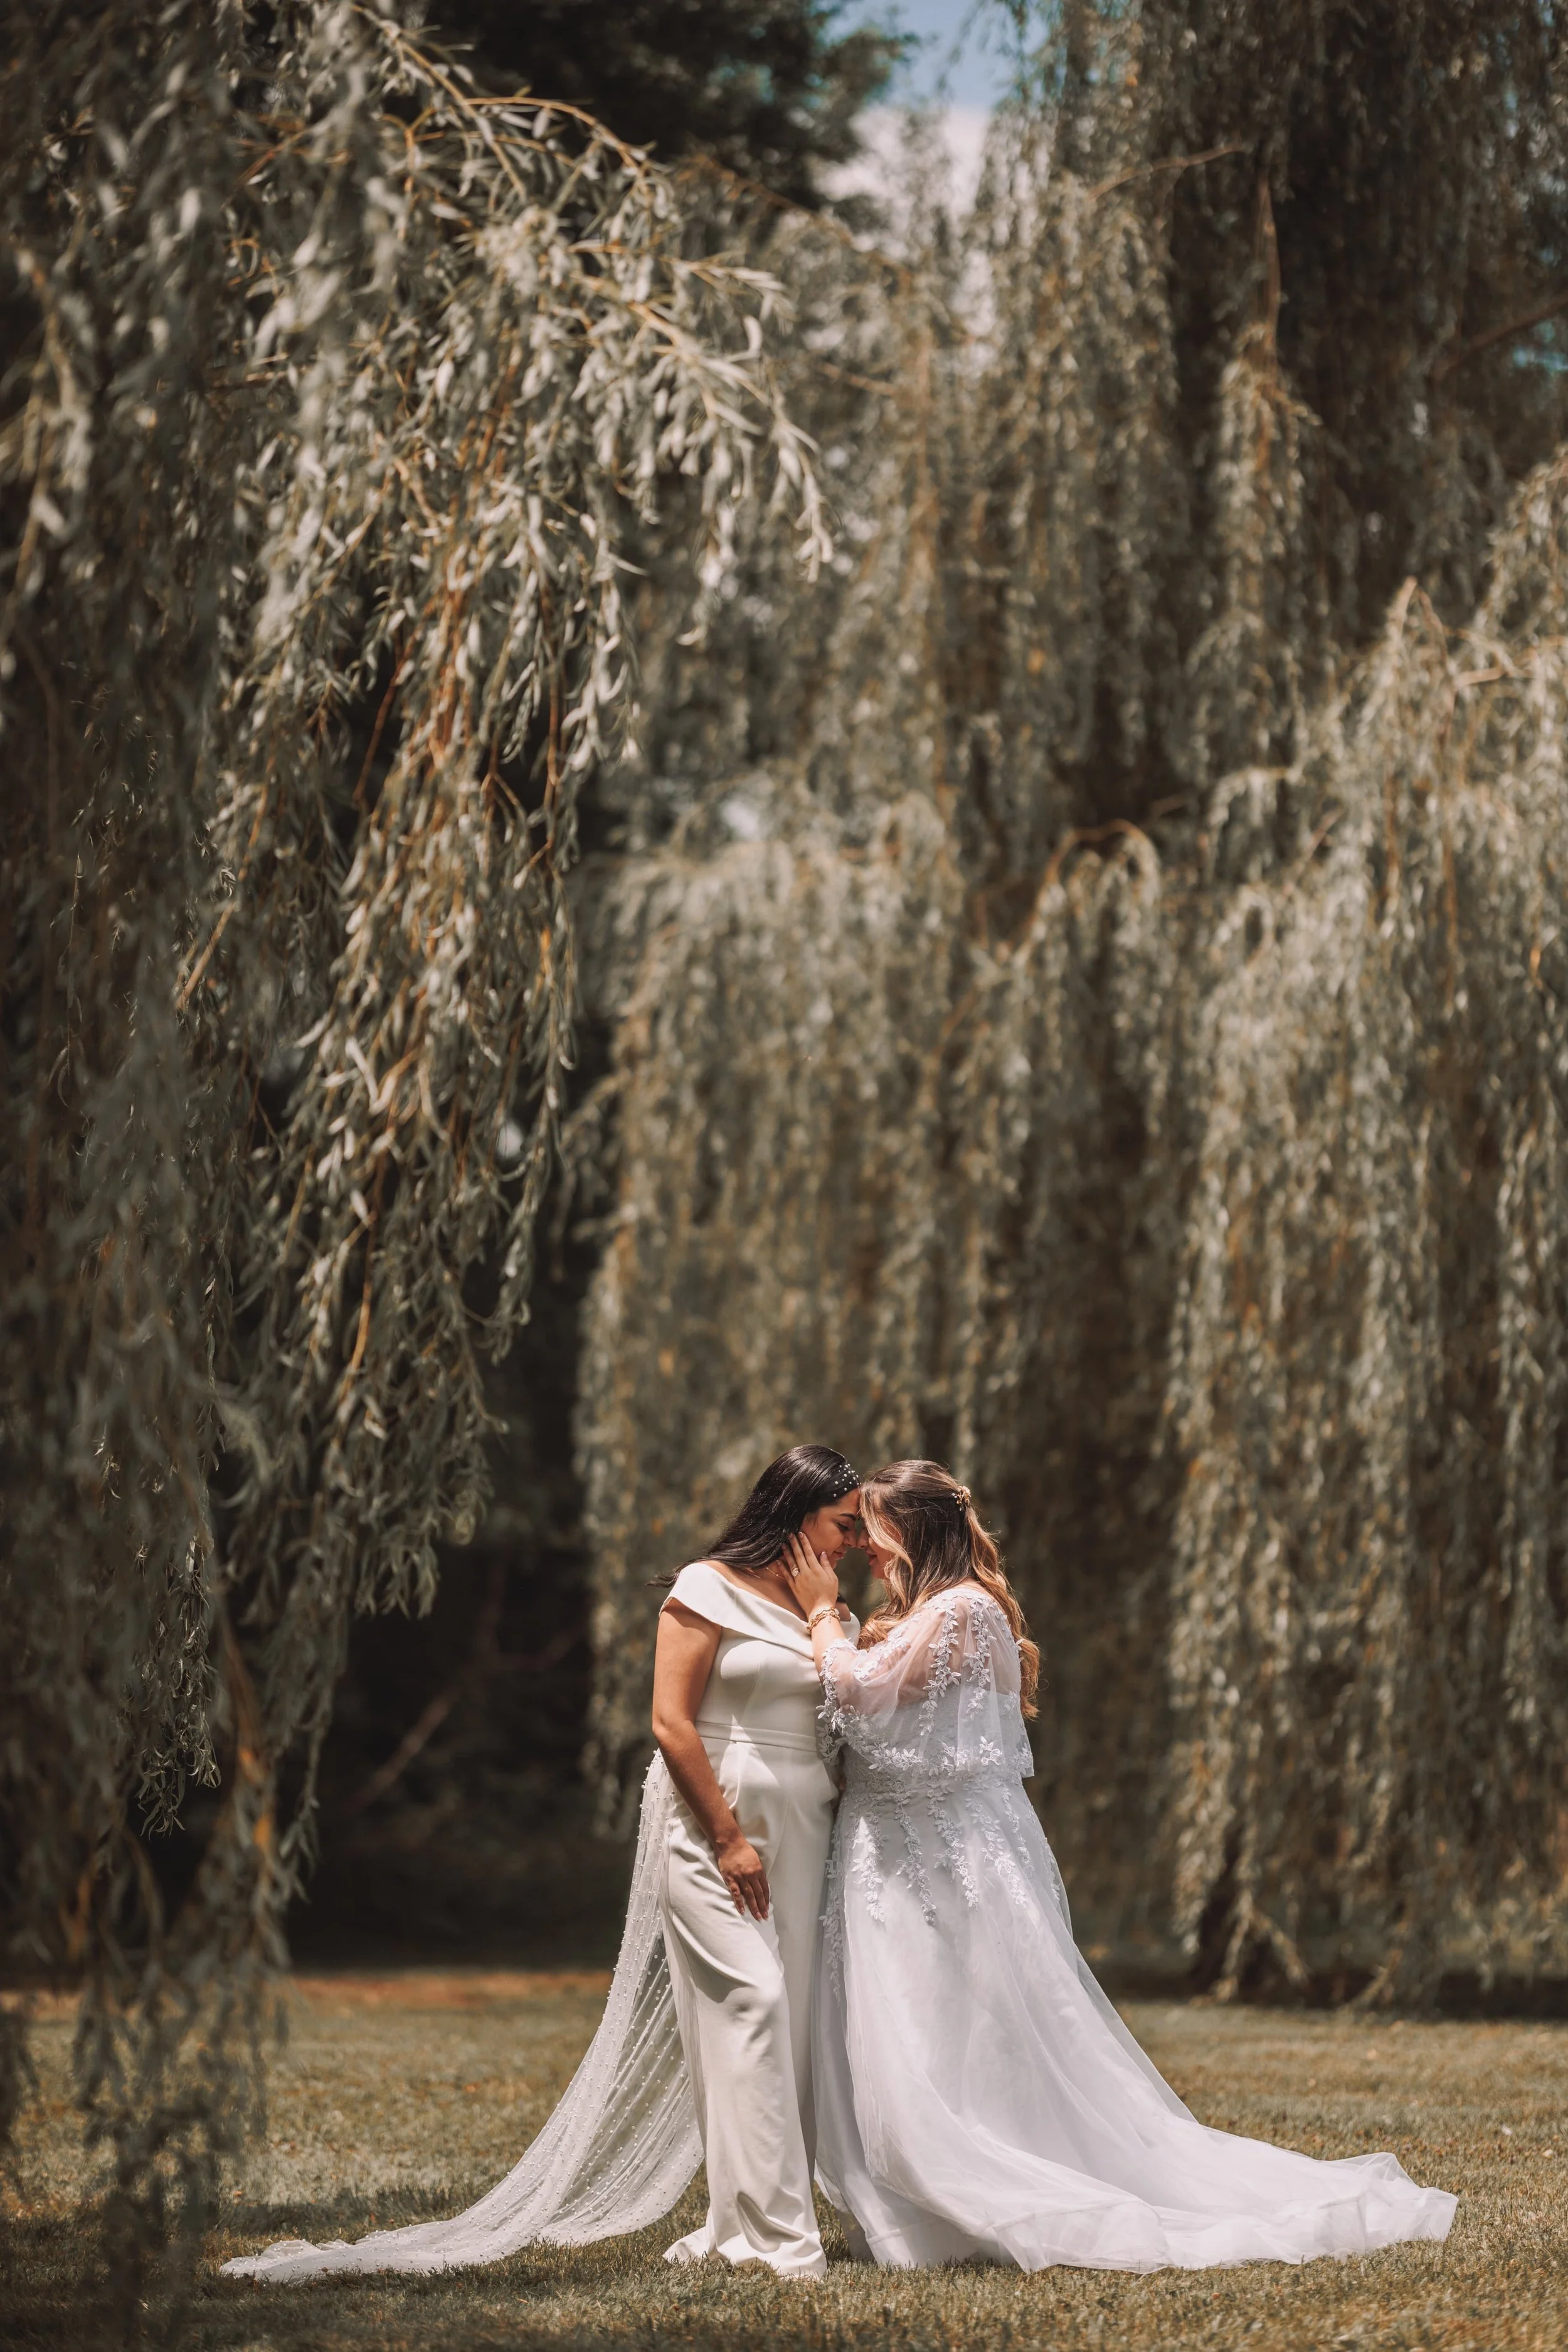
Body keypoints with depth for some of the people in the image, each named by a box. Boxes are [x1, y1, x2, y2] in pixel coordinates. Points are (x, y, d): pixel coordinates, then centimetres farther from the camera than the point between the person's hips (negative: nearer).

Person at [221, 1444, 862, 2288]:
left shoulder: (828, 1611, 16)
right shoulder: (709, 1590, -3)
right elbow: (671, 1723, -9)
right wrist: (729, 1838, -13)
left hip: (803, 1829, 7)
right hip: (709, 1821, -7)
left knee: (790, 2018, 1)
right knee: (747, 2003, -15)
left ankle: (735, 2225, 6)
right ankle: (772, 2232, -16)